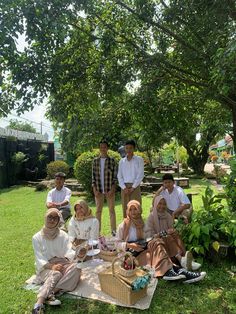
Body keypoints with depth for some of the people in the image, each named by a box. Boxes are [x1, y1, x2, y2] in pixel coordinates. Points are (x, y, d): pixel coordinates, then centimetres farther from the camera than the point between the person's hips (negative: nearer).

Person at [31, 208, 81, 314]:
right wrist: (52, 266, -26)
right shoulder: (37, 237, -1)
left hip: (62, 264, 2)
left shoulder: (63, 235, 5)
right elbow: (39, 259, -8)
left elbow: (69, 251, -6)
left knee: (76, 267, -29)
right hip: (45, 267, -2)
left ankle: (50, 293, -37)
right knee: (56, 274, -35)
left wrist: (65, 262, -29)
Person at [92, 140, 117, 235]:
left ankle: (113, 230, 16)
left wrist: (112, 189, -10)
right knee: (98, 210, 10)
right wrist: (94, 189, -3)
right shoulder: (95, 161, 6)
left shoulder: (112, 160, 0)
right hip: (99, 190, 2)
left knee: (111, 210, 6)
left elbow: (115, 176, -2)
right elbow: (93, 176, 5)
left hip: (110, 190, -2)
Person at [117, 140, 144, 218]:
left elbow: (140, 175, -5)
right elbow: (119, 176, 7)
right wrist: (124, 187, -7)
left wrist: (133, 187, -11)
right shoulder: (122, 161, 11)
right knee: (125, 209, 5)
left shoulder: (139, 160, 2)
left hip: (135, 187, -3)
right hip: (124, 187, 3)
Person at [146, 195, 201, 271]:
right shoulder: (151, 217, -6)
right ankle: (181, 259, -51)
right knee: (168, 238, -32)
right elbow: (149, 235, -12)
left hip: (169, 239, 4)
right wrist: (163, 233, -24)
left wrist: (173, 231, -16)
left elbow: (172, 229, 8)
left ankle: (184, 257, -43)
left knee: (175, 235, -26)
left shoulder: (168, 216, 8)